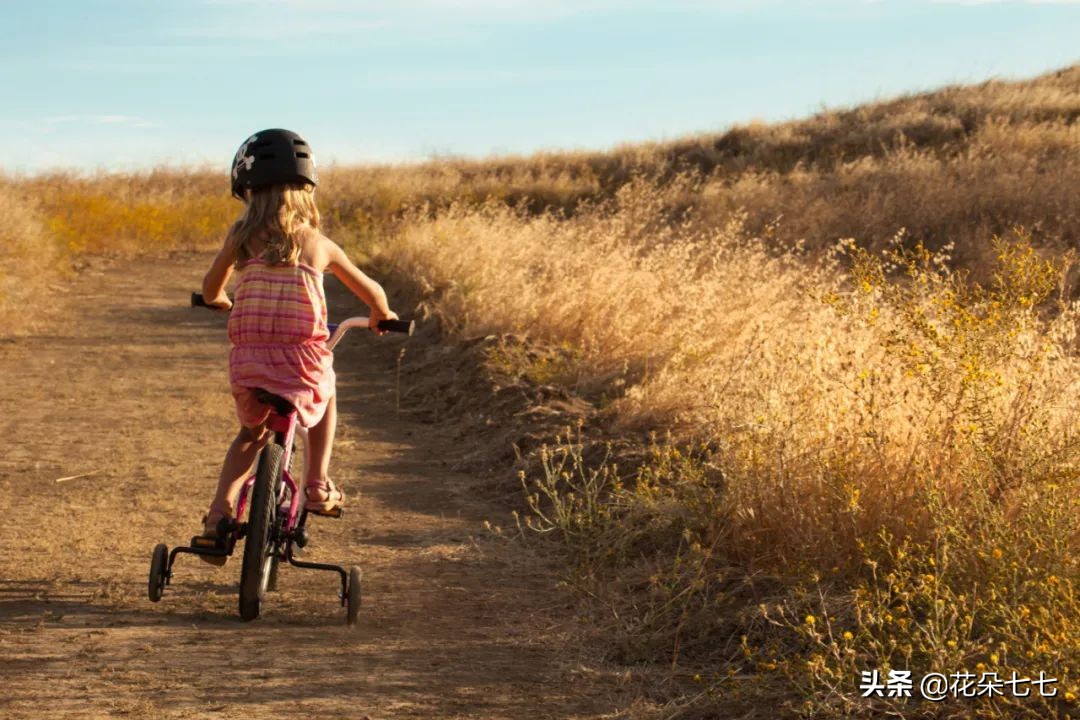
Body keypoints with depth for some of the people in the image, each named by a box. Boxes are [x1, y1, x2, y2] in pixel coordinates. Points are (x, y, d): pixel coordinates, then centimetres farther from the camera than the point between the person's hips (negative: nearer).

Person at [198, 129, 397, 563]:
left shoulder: (241, 236, 3)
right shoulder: (319, 245, 4)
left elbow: (210, 291, 14)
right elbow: (370, 292, 14)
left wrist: (222, 303, 38)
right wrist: (381, 315, 36)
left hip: (248, 367, 1)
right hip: (304, 367, -1)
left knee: (252, 433, 29)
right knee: (325, 397, 35)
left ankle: (219, 512, 10)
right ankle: (317, 486, 27)